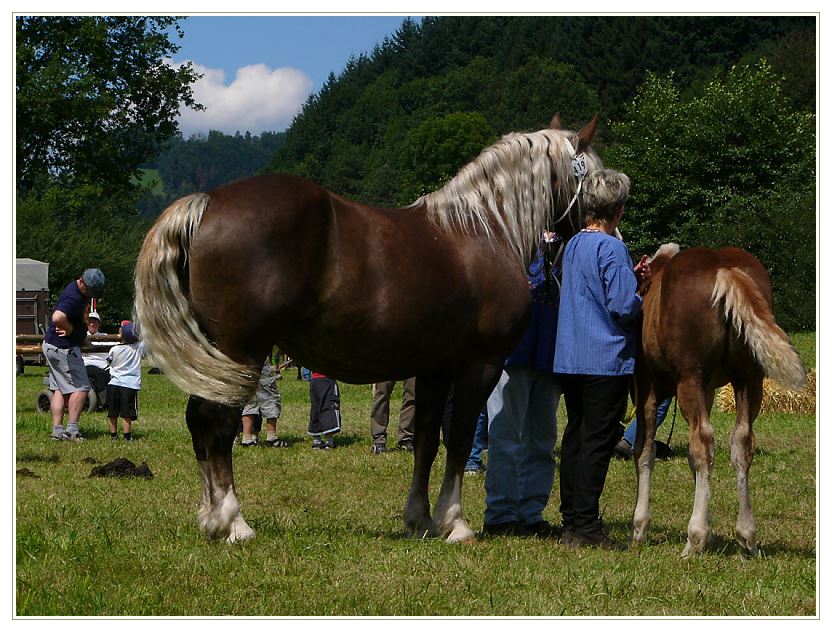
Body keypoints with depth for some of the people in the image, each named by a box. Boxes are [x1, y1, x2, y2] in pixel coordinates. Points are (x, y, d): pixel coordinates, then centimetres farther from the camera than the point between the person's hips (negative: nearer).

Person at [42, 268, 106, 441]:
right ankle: (72, 430, -7)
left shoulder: (80, 292, 10)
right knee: (80, 388, -5)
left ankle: (57, 431, 8)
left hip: (51, 346, 10)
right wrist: (71, 329, -21)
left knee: (59, 389, 10)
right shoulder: (74, 297, -23)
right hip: (63, 348, -10)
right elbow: (58, 317, -40)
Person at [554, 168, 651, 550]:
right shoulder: (612, 248, -14)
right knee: (598, 442, -5)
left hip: (569, 358, 8)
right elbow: (624, 307, -19)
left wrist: (632, 280, 12)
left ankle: (571, 520, 16)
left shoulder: (573, 245, 12)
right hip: (606, 359, -8)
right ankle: (586, 526, -5)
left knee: (575, 436, 12)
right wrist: (641, 294, 2)